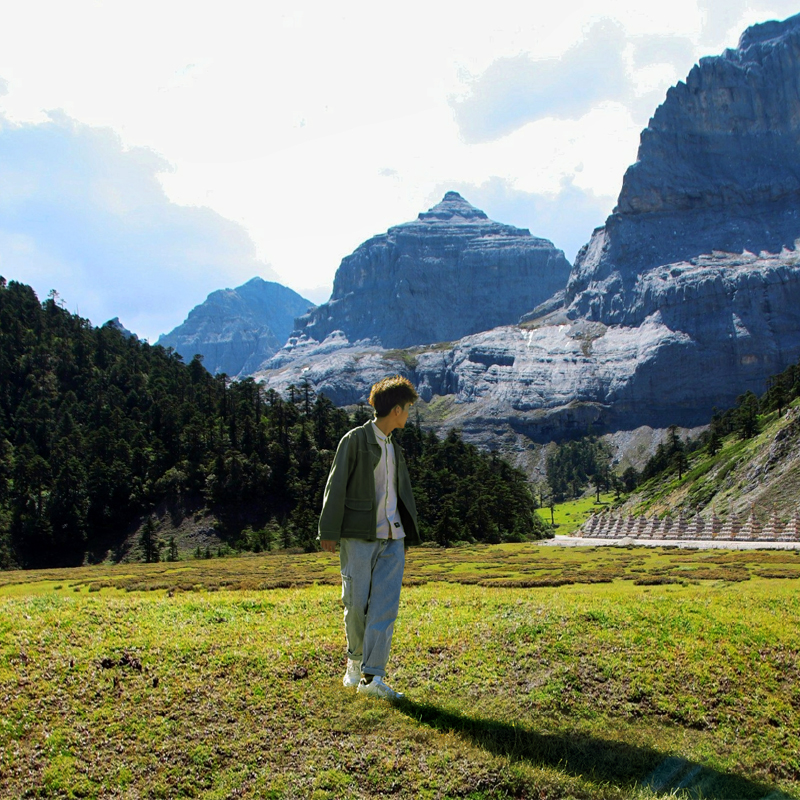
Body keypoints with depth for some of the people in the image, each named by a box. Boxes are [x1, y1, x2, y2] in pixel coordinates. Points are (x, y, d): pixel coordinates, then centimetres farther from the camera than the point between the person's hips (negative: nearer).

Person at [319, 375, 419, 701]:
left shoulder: (394, 448, 18)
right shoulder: (355, 439, -3)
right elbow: (335, 487, -6)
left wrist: (409, 531, 23)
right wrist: (328, 532, -10)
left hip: (392, 539, 6)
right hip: (359, 536, -5)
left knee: (386, 606, -4)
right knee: (356, 603, 2)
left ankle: (372, 676, -3)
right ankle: (355, 661, 25)